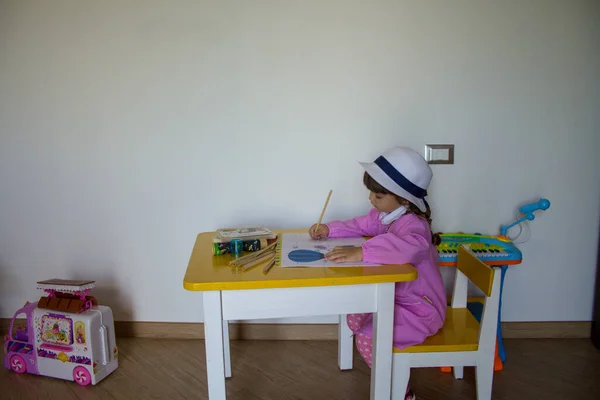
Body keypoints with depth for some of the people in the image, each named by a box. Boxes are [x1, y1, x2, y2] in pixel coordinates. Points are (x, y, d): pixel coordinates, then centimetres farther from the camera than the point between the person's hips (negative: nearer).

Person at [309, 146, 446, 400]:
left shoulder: (412, 224, -31)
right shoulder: (385, 215, -1)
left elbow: (413, 245, -55)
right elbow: (360, 226, 15)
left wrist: (362, 252, -58)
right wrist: (329, 229, 0)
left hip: (420, 310, -10)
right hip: (398, 299, 10)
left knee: (366, 339, -16)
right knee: (355, 318, 13)